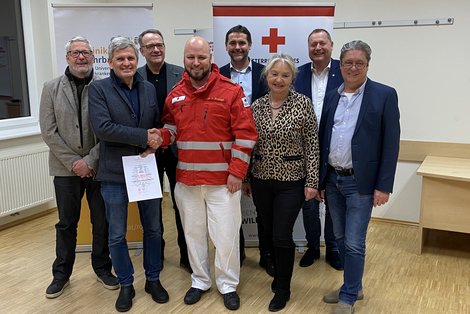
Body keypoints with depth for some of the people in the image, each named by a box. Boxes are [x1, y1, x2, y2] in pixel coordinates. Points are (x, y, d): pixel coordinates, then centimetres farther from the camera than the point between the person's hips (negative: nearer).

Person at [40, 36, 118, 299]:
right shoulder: (52, 88, 2)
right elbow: (49, 131, -2)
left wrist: (90, 160, -13)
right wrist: (73, 162, -10)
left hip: (98, 167, -1)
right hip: (66, 169, 1)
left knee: (102, 222, 10)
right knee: (67, 223, 13)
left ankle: (102, 268, 30)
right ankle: (62, 274, 28)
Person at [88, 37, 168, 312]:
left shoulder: (149, 88, 6)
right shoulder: (99, 88, -6)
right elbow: (103, 128, -19)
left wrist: (156, 142, -11)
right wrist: (144, 136, -20)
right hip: (115, 173, -3)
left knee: (153, 228, 14)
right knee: (117, 235, 9)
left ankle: (153, 279, 33)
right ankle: (126, 285, 28)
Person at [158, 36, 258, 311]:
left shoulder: (231, 91, -7)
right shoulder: (176, 94, 6)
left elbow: (245, 133, -9)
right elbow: (171, 125, 16)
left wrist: (237, 172, -13)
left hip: (222, 180, -4)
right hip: (186, 180, 4)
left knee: (226, 235, 4)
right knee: (193, 233, 16)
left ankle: (228, 285, 24)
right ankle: (200, 281, 34)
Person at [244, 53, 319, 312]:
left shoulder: (303, 103, -8)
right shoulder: (257, 105, 3)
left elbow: (312, 145, -7)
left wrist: (312, 181, -10)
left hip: (291, 181, -4)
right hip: (261, 180, 4)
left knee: (282, 236, -1)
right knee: (269, 234, 15)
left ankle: (283, 289, 21)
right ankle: (279, 274, 39)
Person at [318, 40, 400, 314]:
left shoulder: (385, 95, -6)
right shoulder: (332, 96, 8)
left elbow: (391, 143, -9)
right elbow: (323, 139, 10)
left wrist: (384, 186, -13)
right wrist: (319, 179, 9)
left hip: (360, 182, -5)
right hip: (332, 180, 6)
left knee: (354, 243, 0)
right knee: (341, 238, 16)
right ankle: (353, 286, 34)